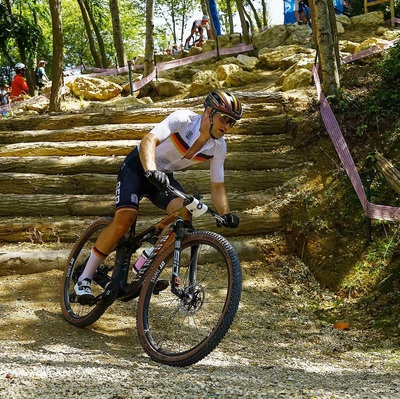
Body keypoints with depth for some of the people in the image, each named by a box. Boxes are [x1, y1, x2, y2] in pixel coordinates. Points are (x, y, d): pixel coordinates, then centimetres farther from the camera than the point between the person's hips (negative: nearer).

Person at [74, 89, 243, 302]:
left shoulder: (219, 147, -9)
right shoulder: (182, 119, -26)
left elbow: (217, 186, -1)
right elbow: (149, 141, -38)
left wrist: (226, 214, -18)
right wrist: (151, 170, -56)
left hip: (165, 176, 5)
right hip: (139, 166, -5)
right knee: (125, 218, -24)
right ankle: (84, 279, -12)